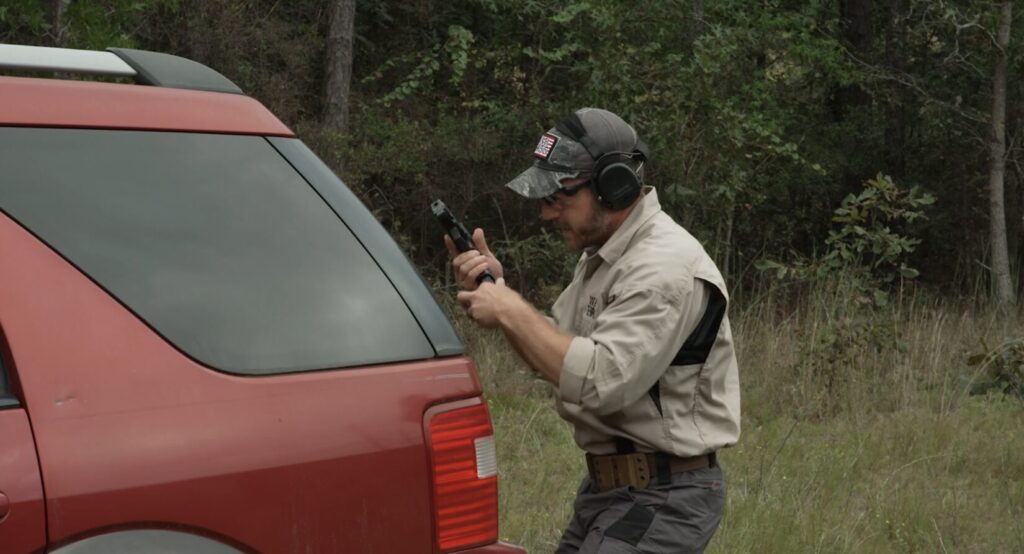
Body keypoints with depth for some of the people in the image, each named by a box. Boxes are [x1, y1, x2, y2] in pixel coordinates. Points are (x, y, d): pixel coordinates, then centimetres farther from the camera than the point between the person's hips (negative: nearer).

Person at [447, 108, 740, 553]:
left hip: (662, 498, -10)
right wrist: (498, 288, 2)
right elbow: (557, 353, 17)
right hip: (605, 485, 10)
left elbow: (601, 381, -29)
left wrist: (512, 311, -21)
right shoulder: (601, 254, 12)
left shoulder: (665, 267, -20)